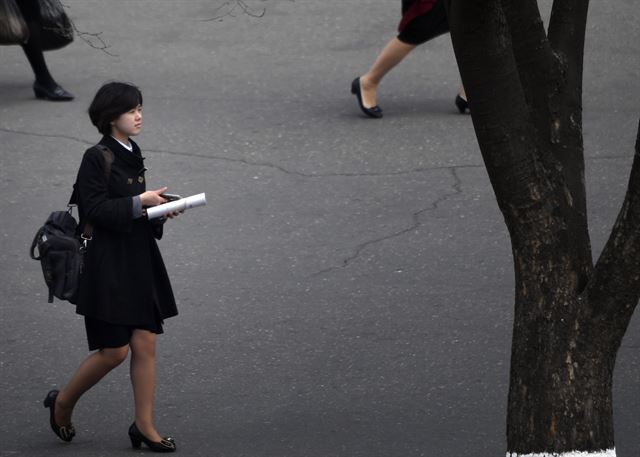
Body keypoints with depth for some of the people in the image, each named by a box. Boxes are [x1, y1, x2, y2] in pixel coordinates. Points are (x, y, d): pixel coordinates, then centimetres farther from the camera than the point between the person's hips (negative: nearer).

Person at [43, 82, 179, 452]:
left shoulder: (131, 155, 12)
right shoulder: (96, 158, -13)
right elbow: (95, 209, -19)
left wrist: (159, 208, 2)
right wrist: (140, 202, -18)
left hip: (139, 262, 8)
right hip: (108, 265, -8)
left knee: (145, 345, 3)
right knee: (114, 351, -4)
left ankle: (145, 427, 10)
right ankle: (63, 403, 18)